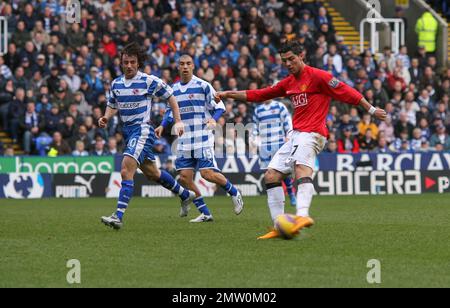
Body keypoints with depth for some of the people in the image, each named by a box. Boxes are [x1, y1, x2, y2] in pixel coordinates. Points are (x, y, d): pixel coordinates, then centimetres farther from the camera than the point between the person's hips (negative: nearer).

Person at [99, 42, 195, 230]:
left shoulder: (149, 81, -9)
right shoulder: (116, 84, 8)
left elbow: (170, 97, 3)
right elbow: (112, 106, 21)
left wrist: (178, 121, -2)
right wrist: (106, 118, -1)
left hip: (143, 130, -8)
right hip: (128, 131, 8)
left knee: (126, 171, -22)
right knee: (152, 173, 20)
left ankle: (118, 217, -28)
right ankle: (185, 195, 41)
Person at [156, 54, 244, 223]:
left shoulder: (203, 86, -5)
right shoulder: (174, 89, 12)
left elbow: (219, 106, -3)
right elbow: (171, 111, 26)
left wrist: (214, 119, -22)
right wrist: (163, 125, 11)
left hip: (202, 138, -6)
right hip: (183, 141, 6)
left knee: (207, 173, -15)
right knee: (184, 177, -4)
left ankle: (234, 193, 12)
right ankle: (205, 213, 5)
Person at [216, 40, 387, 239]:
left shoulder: (317, 76, -5)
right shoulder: (289, 83, 19)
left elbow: (345, 92, -6)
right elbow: (260, 95, 24)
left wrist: (371, 109, -7)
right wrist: (228, 94, 19)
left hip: (311, 133, -9)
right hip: (296, 136, 9)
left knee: (302, 169, -33)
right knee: (271, 176, 3)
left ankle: (303, 216, -55)